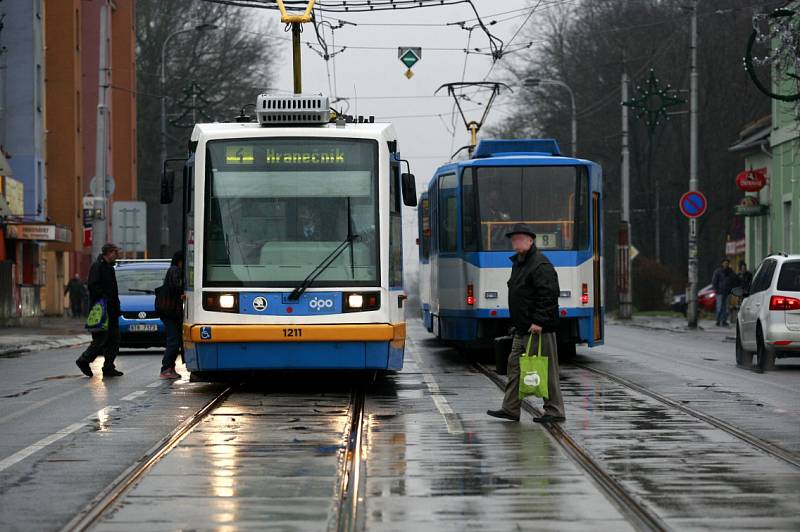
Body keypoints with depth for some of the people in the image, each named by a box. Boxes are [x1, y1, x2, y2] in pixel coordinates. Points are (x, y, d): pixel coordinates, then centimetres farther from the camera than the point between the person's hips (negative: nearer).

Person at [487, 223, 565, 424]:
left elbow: (548, 295, -23)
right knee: (515, 365, 11)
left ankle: (554, 411, 1)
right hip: (523, 329, 10)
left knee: (546, 369, -4)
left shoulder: (540, 265, -15)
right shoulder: (518, 263, 17)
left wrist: (538, 322, -25)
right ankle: (510, 409, 15)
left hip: (539, 329, -10)